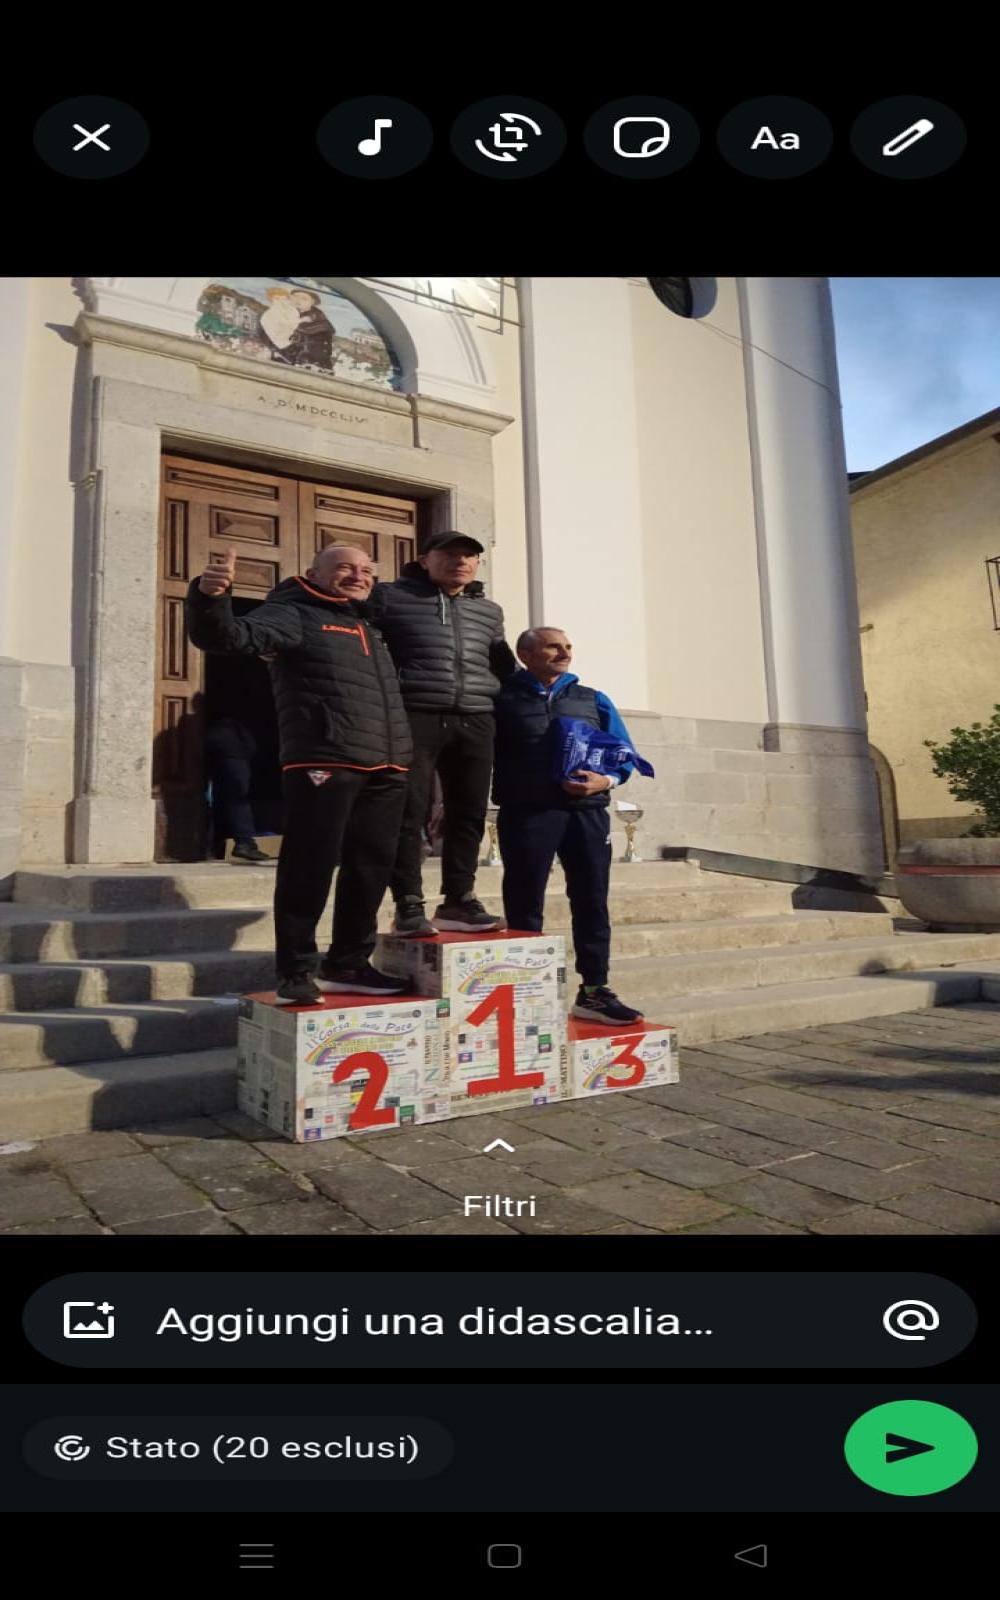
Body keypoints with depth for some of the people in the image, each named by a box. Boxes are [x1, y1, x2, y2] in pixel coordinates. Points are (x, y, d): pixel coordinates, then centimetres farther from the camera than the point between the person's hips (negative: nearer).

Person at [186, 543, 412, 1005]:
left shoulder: (372, 624, 25)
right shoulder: (294, 615, 3)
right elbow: (231, 636, -13)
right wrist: (210, 598, -30)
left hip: (385, 770, 8)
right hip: (323, 765, -7)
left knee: (371, 868, 11)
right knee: (310, 869, -5)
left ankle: (347, 964, 24)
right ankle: (296, 970, 7)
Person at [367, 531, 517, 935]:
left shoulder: (489, 612, 19)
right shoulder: (392, 597, 6)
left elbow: (503, 664, 29)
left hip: (474, 722, 5)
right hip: (415, 717, -4)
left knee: (468, 814, 5)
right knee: (409, 813, -4)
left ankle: (458, 900, 15)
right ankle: (409, 905, 3)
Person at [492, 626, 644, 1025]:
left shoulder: (593, 700, 16)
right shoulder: (504, 699, 7)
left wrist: (606, 780, -7)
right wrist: (506, 792, -15)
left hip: (587, 811, 3)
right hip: (527, 813, -3)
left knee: (592, 901, 3)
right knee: (525, 905, 1)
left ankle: (594, 991, 11)